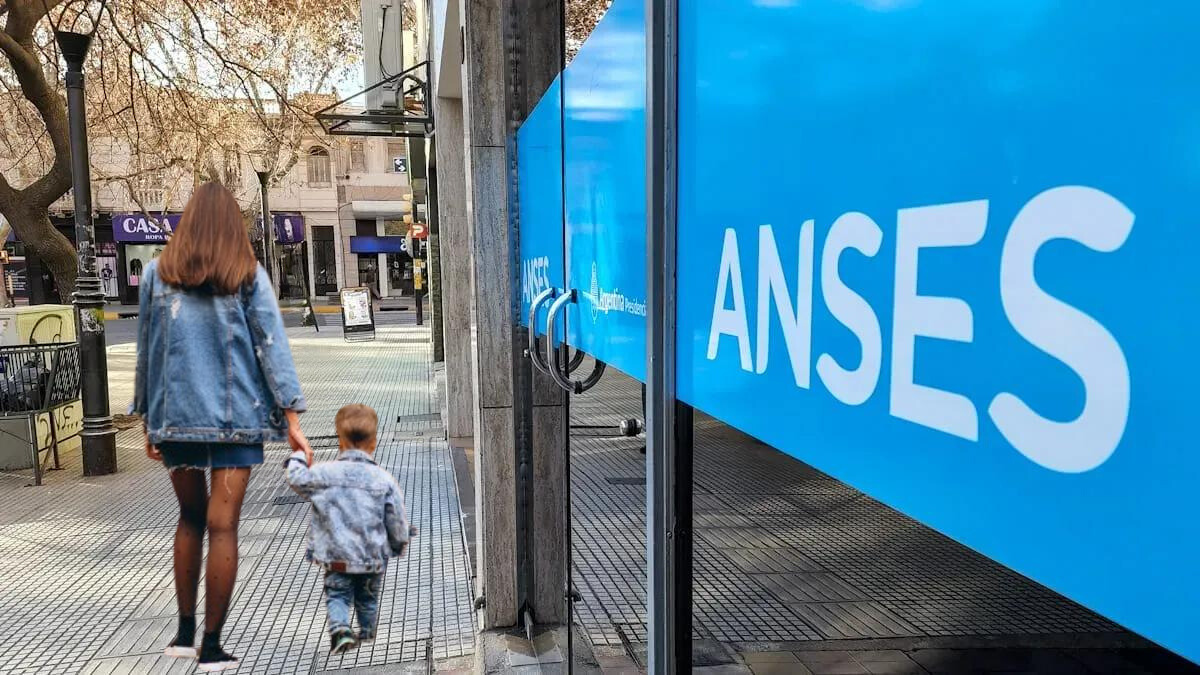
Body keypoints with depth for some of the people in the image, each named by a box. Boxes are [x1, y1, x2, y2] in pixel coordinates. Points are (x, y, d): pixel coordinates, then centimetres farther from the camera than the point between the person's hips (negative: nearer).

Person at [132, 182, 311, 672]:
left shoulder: (158, 274, 3)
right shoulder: (249, 276, -2)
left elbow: (146, 351, 7)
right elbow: (272, 348, -5)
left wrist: (148, 420, 16)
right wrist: (292, 420, -4)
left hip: (176, 414, 3)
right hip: (236, 415, -2)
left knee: (190, 517, 19)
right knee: (222, 526, 1)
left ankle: (185, 633, 24)